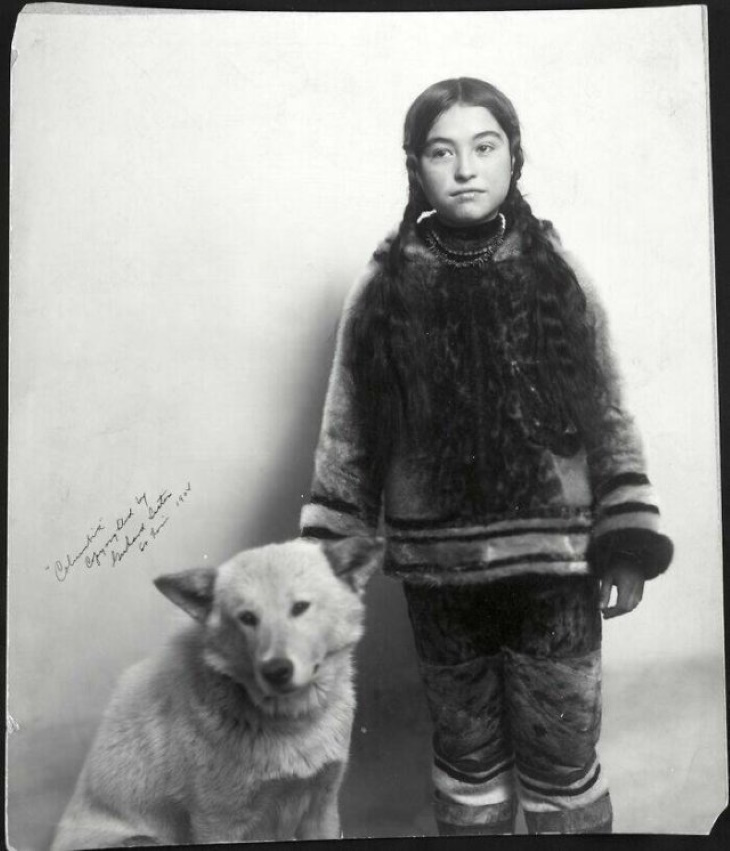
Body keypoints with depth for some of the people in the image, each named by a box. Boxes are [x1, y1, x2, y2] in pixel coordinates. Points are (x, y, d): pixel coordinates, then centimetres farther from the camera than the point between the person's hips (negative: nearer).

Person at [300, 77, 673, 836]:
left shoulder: (557, 273, 0)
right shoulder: (384, 288, -1)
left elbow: (609, 418, 3)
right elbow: (347, 436, 0)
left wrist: (629, 542, -2)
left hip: (555, 563, 0)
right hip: (439, 570, 1)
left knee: (562, 758, 11)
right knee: (466, 753, 17)